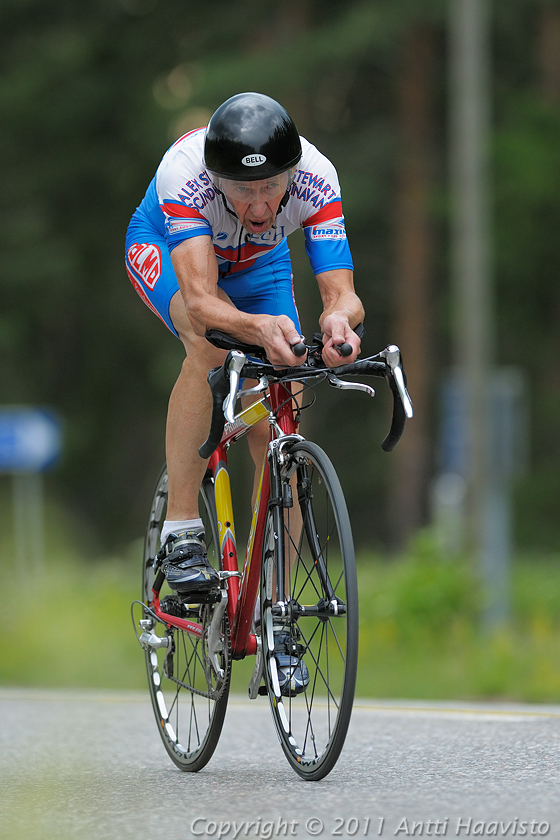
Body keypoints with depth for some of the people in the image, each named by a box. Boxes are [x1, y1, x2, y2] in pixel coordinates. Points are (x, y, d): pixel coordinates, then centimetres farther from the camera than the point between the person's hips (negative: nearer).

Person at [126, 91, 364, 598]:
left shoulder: (315, 178, -36)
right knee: (211, 343, -36)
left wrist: (340, 319, -64)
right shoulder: (184, 172, -43)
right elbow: (200, 301, -51)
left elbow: (342, 293, -39)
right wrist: (258, 327, -72)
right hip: (164, 249, -3)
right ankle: (180, 532, -29)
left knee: (274, 429, -10)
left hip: (258, 267, 3)